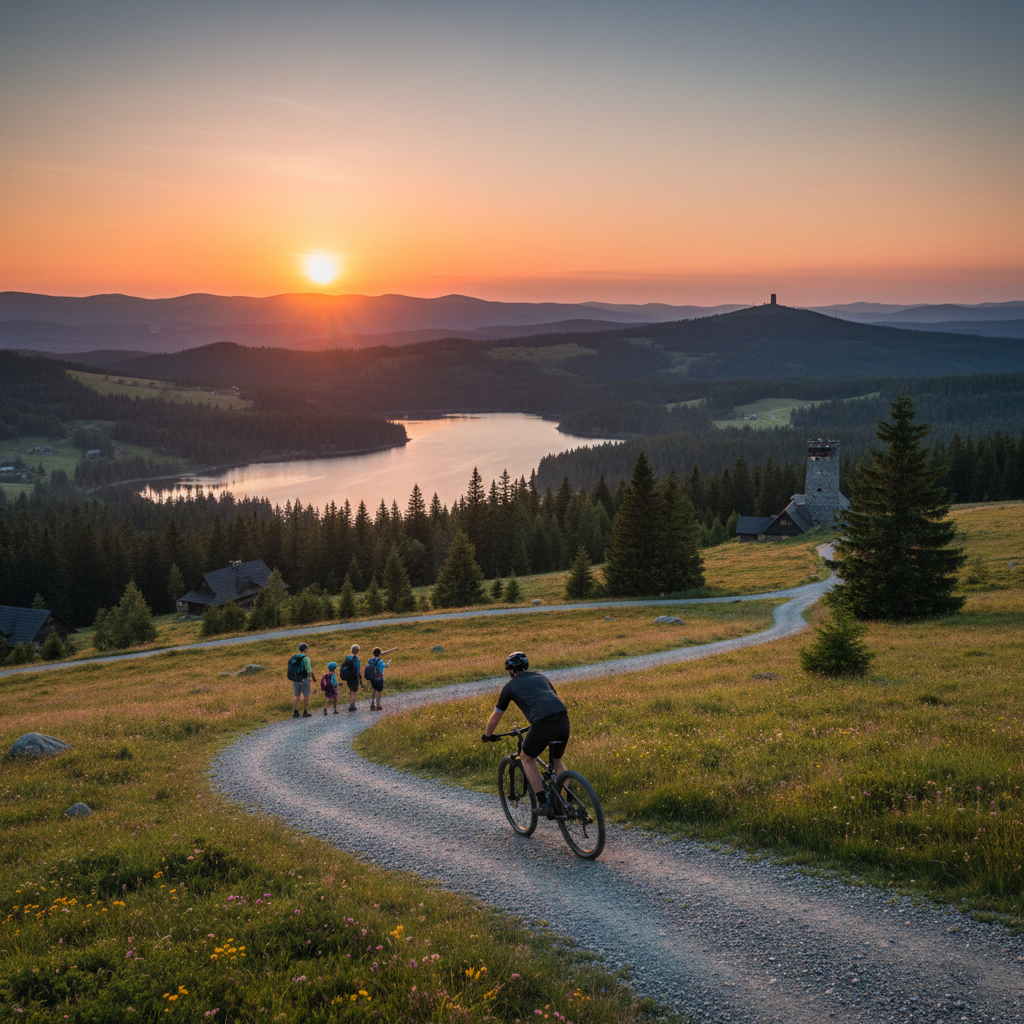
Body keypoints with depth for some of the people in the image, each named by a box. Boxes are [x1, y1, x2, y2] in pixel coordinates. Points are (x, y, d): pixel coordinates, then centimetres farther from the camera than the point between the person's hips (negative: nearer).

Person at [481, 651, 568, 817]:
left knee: (527, 758, 21)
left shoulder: (510, 686, 18)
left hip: (542, 724, -4)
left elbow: (495, 716, 28)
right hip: (563, 720, 5)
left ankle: (543, 803, 13)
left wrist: (487, 735, 45)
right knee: (557, 761, 27)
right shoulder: (541, 677, 29)